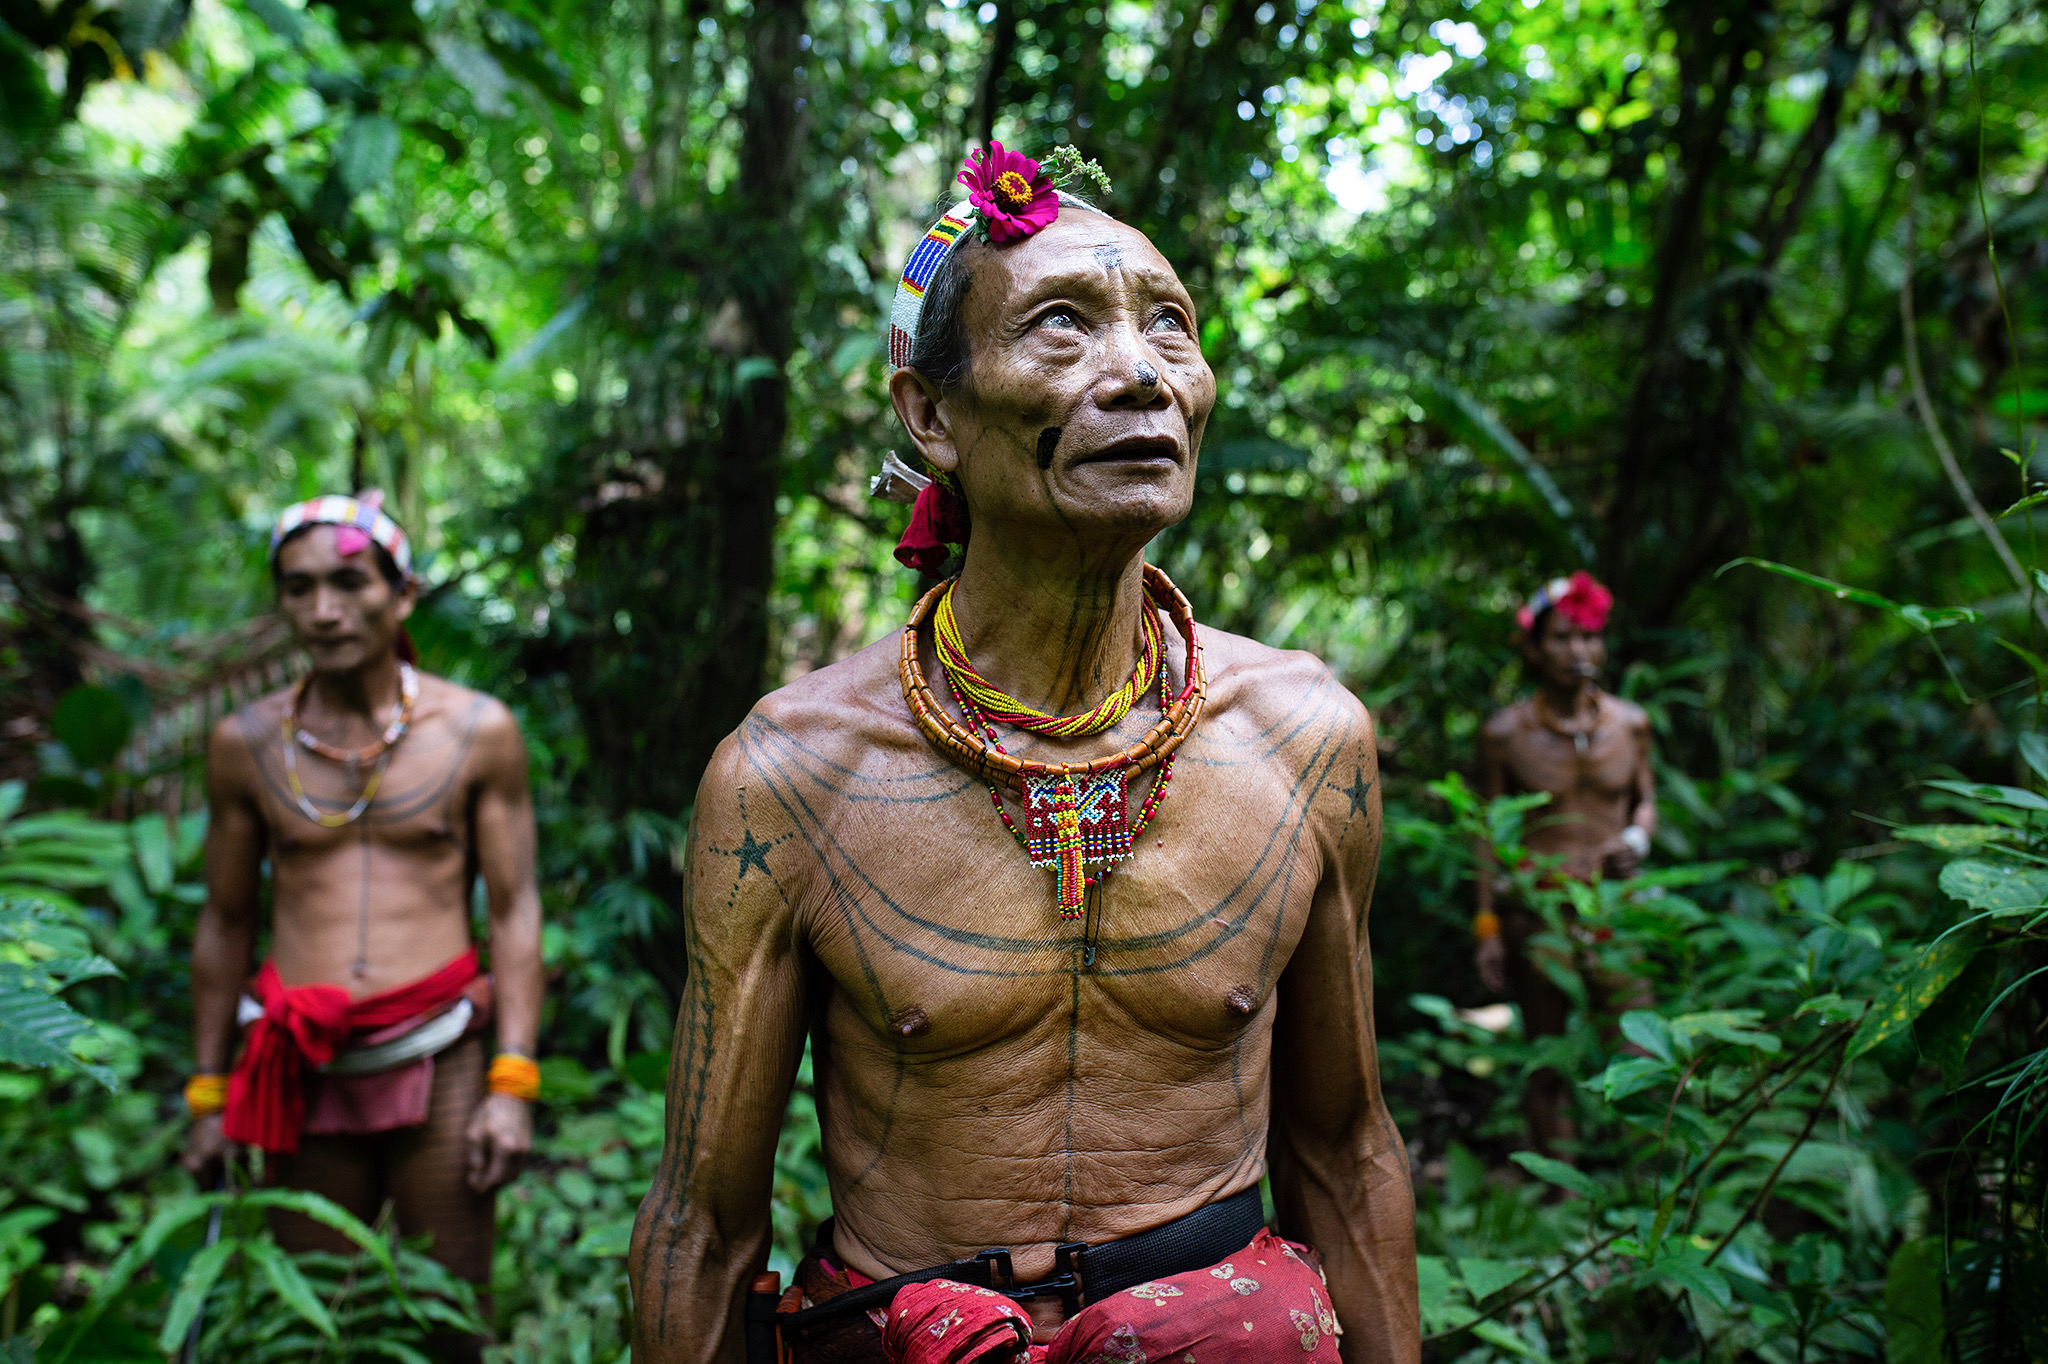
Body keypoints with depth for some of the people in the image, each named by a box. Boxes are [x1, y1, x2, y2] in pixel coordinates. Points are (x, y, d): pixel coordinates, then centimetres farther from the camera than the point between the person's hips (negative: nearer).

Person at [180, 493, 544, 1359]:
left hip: (439, 1066, -2)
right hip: (303, 1078, 2)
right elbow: (225, 924, 12)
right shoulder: (245, 743, 5)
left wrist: (512, 1085, -6)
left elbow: (515, 913, 0)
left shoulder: (478, 731, -1)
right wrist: (208, 1094, 12)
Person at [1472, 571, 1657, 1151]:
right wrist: (1487, 924, 1)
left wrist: (1637, 838, -7)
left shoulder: (1630, 723, 2)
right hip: (1535, 906, -2)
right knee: (1548, 1061, 6)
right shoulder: (1504, 732, -4)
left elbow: (1646, 801, 17)